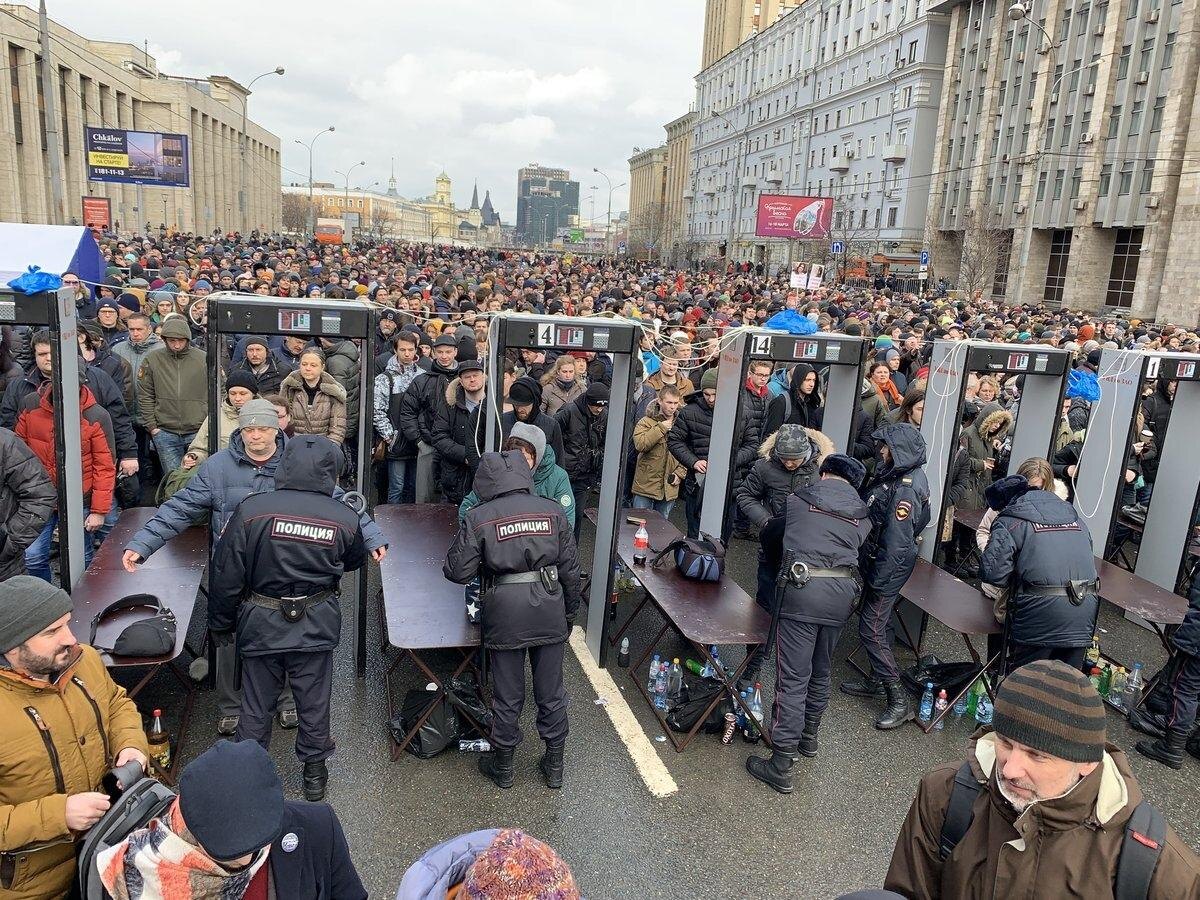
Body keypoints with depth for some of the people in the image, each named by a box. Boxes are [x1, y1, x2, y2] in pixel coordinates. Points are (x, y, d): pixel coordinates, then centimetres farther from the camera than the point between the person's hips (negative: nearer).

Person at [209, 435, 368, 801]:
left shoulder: (251, 510, -16)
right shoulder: (345, 518, -12)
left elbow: (225, 575, -10)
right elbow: (355, 561, 9)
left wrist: (221, 622, 4)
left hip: (261, 624, 0)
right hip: (317, 627, 1)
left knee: (256, 704, 17)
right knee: (314, 702, 17)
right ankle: (314, 773, 33)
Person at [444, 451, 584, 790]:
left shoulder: (478, 518, -5)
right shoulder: (552, 511, 2)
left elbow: (457, 571, -4)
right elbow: (570, 568, 4)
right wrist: (570, 611, 16)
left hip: (504, 613, -2)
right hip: (550, 611, 2)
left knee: (507, 696, 13)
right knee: (551, 693, 15)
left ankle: (502, 766, 30)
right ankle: (554, 766, 29)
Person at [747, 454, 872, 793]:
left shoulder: (799, 499, 12)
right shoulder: (862, 516, 17)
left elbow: (770, 534, 25)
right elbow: (855, 552, 16)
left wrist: (778, 566, 43)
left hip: (802, 587, -4)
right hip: (844, 591, 4)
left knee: (793, 677, -4)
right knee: (821, 671, 23)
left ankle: (781, 766, -1)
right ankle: (808, 736, 42)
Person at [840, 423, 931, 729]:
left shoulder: (905, 490, -26)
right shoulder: (894, 474, 3)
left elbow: (896, 543, -25)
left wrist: (877, 581, -19)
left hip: (889, 567, -10)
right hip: (877, 560, 10)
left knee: (872, 629, -4)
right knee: (878, 622, 20)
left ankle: (899, 701, 3)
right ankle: (877, 681, 36)